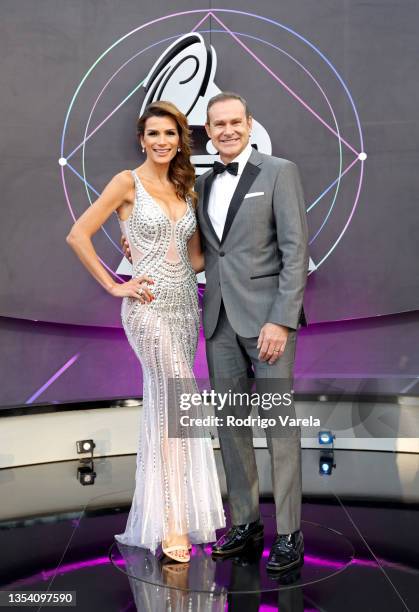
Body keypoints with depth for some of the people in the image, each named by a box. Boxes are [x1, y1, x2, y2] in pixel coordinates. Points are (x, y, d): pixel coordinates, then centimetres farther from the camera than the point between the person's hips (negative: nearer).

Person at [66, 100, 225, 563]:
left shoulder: (186, 188, 14)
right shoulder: (128, 183, -4)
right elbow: (77, 235, -9)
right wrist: (114, 286, -10)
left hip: (185, 305, 6)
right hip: (149, 307, -6)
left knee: (162, 408, 10)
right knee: (182, 402, -12)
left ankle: (155, 514, 22)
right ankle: (174, 522, -2)